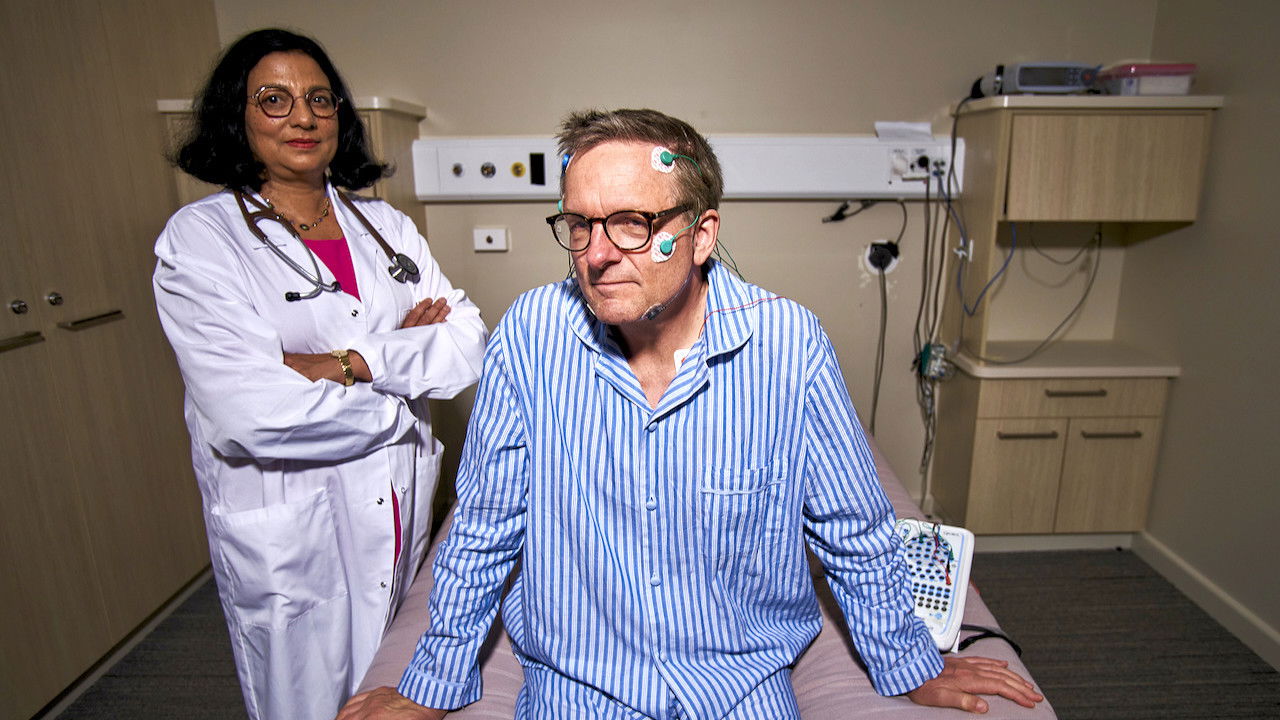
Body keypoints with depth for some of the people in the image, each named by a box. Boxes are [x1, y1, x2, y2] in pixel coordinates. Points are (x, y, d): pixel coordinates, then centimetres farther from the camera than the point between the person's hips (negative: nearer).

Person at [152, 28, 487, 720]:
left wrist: (353, 363, -18)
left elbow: (468, 342, -5)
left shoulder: (386, 224, 6)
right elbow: (248, 412, -21)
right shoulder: (199, 237, -9)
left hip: (401, 511, 4)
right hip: (286, 534, -4)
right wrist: (400, 403, -11)